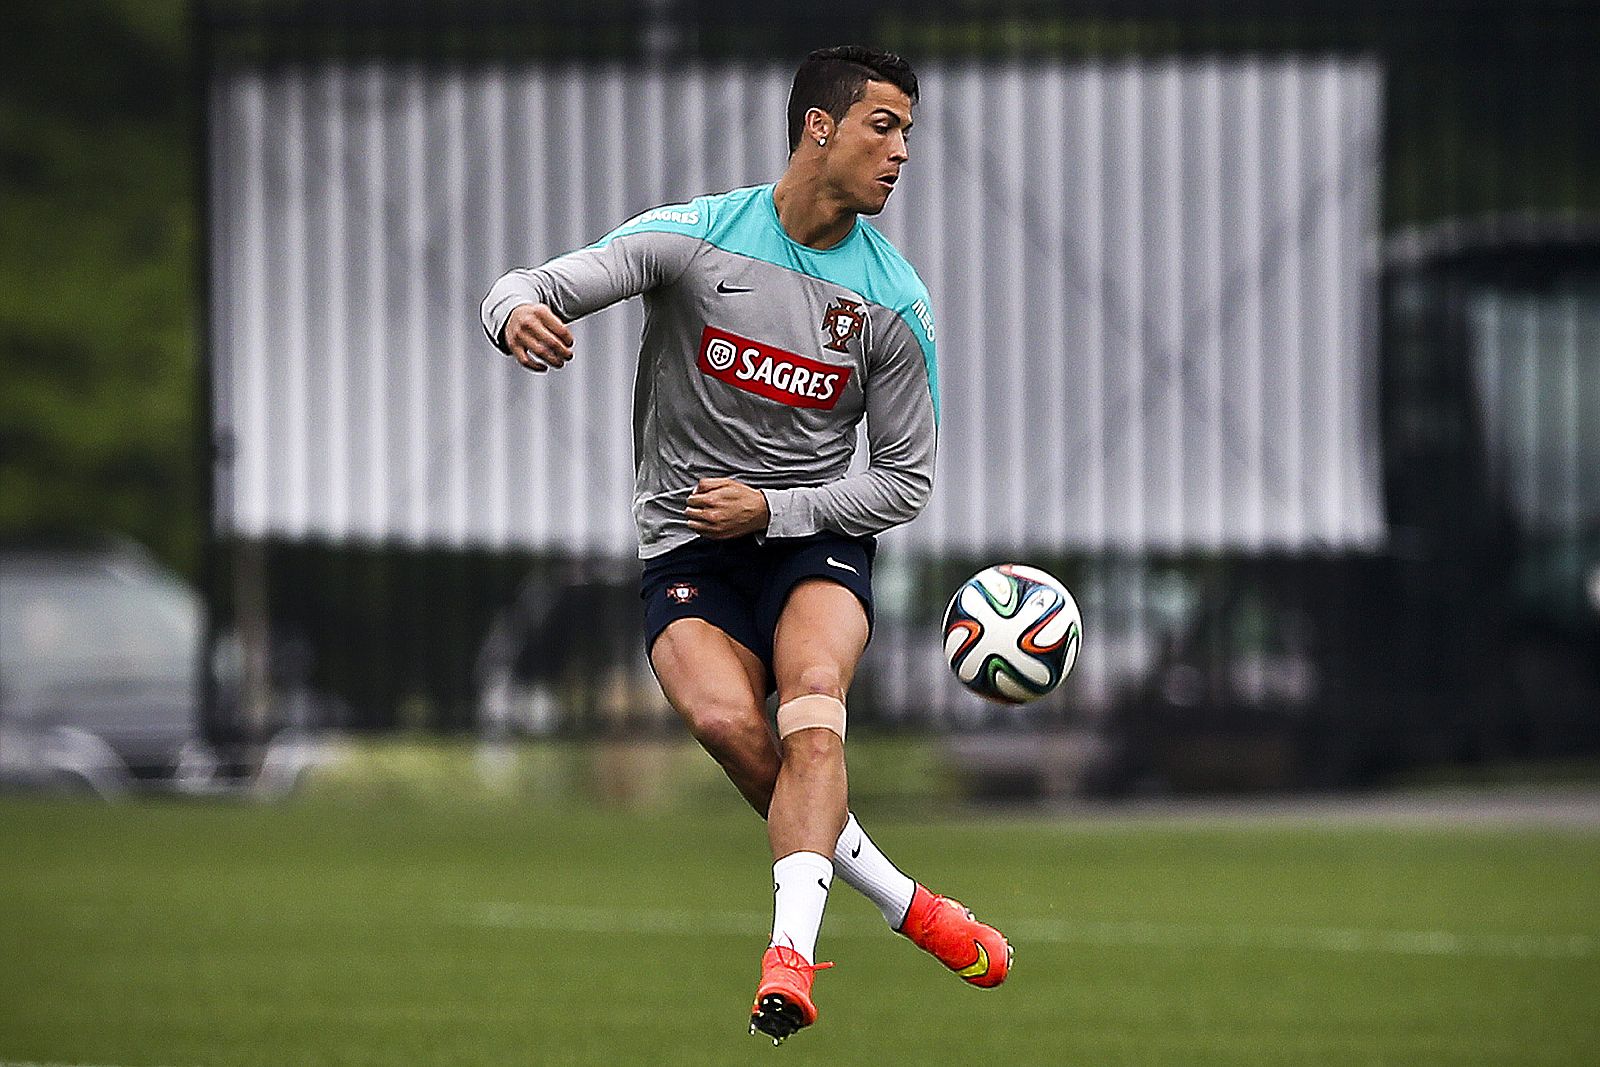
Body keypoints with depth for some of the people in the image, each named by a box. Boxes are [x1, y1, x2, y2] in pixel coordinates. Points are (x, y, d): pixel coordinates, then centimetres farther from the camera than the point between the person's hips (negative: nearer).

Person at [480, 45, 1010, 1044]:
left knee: (813, 697, -32)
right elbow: (534, 287, -11)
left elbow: (907, 483, 3)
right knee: (727, 719, -29)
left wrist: (771, 508, -12)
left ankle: (790, 954, -44)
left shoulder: (895, 303, -2)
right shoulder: (695, 237, -5)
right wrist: (519, 314, -37)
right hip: (686, 550, 0)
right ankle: (901, 901, -13)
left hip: (815, 542, 0)